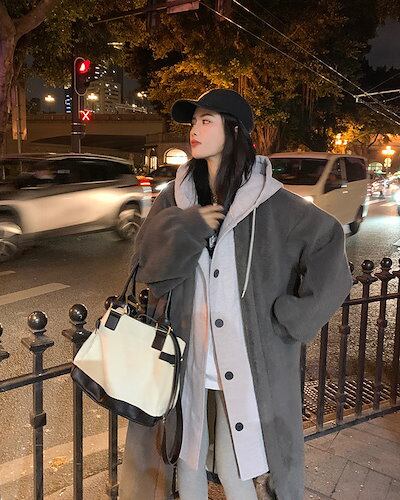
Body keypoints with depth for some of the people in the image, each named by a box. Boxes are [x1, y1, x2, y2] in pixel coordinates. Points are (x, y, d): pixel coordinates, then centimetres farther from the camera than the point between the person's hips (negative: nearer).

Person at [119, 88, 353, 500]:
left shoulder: (269, 202, -8)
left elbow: (329, 243, -8)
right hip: (187, 359, 4)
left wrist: (293, 316, -9)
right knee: (187, 463, 17)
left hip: (248, 364, -3)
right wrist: (187, 228, -18)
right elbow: (145, 264, -2)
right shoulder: (177, 197, 3)